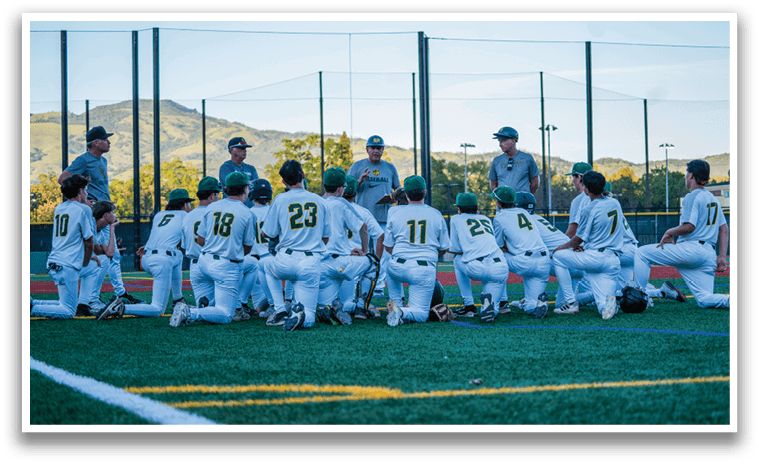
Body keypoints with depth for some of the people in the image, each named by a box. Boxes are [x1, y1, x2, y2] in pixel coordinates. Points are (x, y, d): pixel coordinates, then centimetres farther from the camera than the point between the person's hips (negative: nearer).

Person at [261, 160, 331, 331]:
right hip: (312, 264, 2)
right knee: (308, 321, 9)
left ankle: (280, 312, 17)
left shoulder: (280, 200, 0)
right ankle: (299, 310, -26)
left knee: (269, 268, 37)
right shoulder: (319, 201, 10)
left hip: (286, 261, -2)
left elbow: (268, 234, 6)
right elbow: (325, 238, 17)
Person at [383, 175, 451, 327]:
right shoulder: (436, 215, 8)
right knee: (421, 313, 3)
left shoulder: (395, 214, 7)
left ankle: (396, 303, 24)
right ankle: (402, 312, -28)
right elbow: (444, 249, 12)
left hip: (399, 268, 1)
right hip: (425, 272, -1)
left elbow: (388, 247, 13)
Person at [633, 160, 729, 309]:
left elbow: (689, 227, -16)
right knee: (705, 300, 6)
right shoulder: (713, 199, 22)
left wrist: (670, 232, 0)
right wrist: (722, 256, 14)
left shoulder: (692, 197, -5)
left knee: (642, 253, 2)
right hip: (710, 255, 8)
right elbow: (724, 229, 19)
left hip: (690, 249, -8)